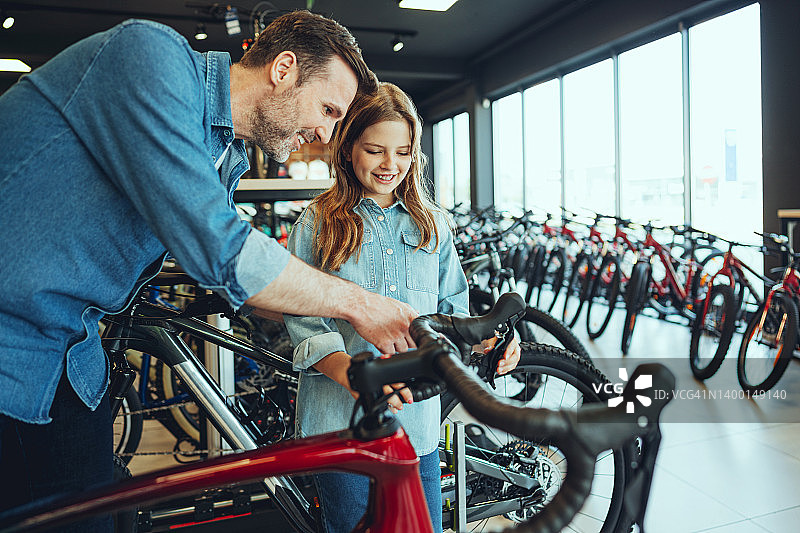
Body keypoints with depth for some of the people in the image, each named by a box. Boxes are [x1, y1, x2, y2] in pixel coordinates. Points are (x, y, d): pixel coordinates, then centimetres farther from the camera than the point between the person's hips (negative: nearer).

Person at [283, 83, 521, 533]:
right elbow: (304, 324, -8)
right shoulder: (317, 224, -1)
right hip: (342, 420, -2)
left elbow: (452, 310, 11)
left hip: (417, 423, 3)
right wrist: (351, 373, -26)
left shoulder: (433, 225, 9)